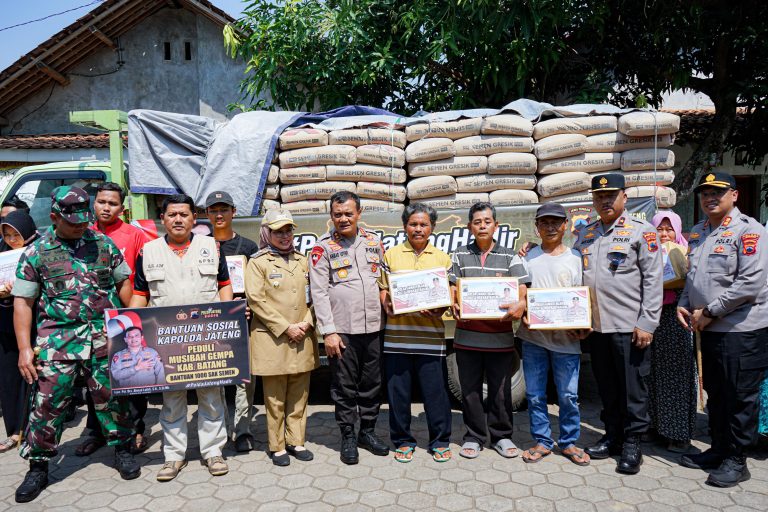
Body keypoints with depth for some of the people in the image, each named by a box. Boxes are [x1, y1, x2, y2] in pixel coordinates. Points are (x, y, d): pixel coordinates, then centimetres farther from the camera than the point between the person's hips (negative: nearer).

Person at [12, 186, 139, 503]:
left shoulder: (103, 244, 6)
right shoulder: (36, 253, 2)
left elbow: (124, 283, 12)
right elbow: (23, 302, 3)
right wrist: (25, 348, -4)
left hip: (105, 336, 1)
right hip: (58, 339, 0)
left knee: (110, 394, 8)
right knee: (47, 402, 3)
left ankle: (122, 448, 26)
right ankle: (38, 467, 20)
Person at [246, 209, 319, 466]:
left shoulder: (302, 261, 13)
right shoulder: (257, 262, -1)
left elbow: (313, 295, 13)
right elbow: (256, 300, -9)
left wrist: (307, 322, -4)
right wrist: (286, 328, -12)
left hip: (302, 339, 5)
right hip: (272, 339, -4)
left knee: (299, 395, 10)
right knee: (275, 398, 2)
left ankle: (296, 441, 22)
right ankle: (277, 446, 15)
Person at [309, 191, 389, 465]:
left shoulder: (373, 242, 10)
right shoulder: (323, 248, -3)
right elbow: (319, 292, -6)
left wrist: (386, 299, 2)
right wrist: (328, 331, -11)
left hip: (373, 326, 4)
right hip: (341, 329, -4)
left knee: (372, 382, 12)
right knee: (344, 385, 5)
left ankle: (368, 430, 29)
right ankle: (348, 436, 21)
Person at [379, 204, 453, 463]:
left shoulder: (442, 258, 10)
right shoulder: (391, 255, 10)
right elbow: (383, 288, 9)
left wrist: (440, 309, -13)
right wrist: (387, 305, -11)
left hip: (430, 333, 0)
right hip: (397, 333, 1)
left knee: (435, 390, 3)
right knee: (398, 390, 7)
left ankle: (440, 441, 20)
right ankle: (403, 440, 22)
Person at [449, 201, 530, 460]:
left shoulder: (509, 257, 7)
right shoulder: (460, 256, 9)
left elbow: (522, 288, -1)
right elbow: (452, 288, 2)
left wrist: (520, 304, -24)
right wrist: (454, 305, -19)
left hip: (500, 335, 0)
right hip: (467, 335, 1)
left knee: (501, 389, 8)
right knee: (470, 389, 7)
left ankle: (501, 436, 24)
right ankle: (474, 436, 21)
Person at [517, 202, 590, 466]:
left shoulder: (575, 257, 7)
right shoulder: (528, 257, 8)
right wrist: (522, 315, -9)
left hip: (566, 338, -1)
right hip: (533, 337, 1)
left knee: (568, 394, 4)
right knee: (535, 394, 7)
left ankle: (569, 442, 21)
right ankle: (542, 441, 22)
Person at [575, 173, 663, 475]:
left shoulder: (642, 232, -2)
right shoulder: (584, 234, 13)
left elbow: (654, 280, -7)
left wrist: (647, 323, -12)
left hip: (629, 326, -5)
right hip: (595, 325, 5)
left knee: (633, 387, 3)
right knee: (606, 386, 14)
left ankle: (632, 444, 15)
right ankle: (612, 436, 28)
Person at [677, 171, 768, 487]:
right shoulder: (697, 232, 12)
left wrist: (708, 312, -17)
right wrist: (683, 304, 4)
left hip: (742, 330, -7)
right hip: (708, 329, 8)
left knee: (740, 397, 3)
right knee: (715, 393, 17)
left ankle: (736, 461, 16)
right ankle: (718, 450, 31)